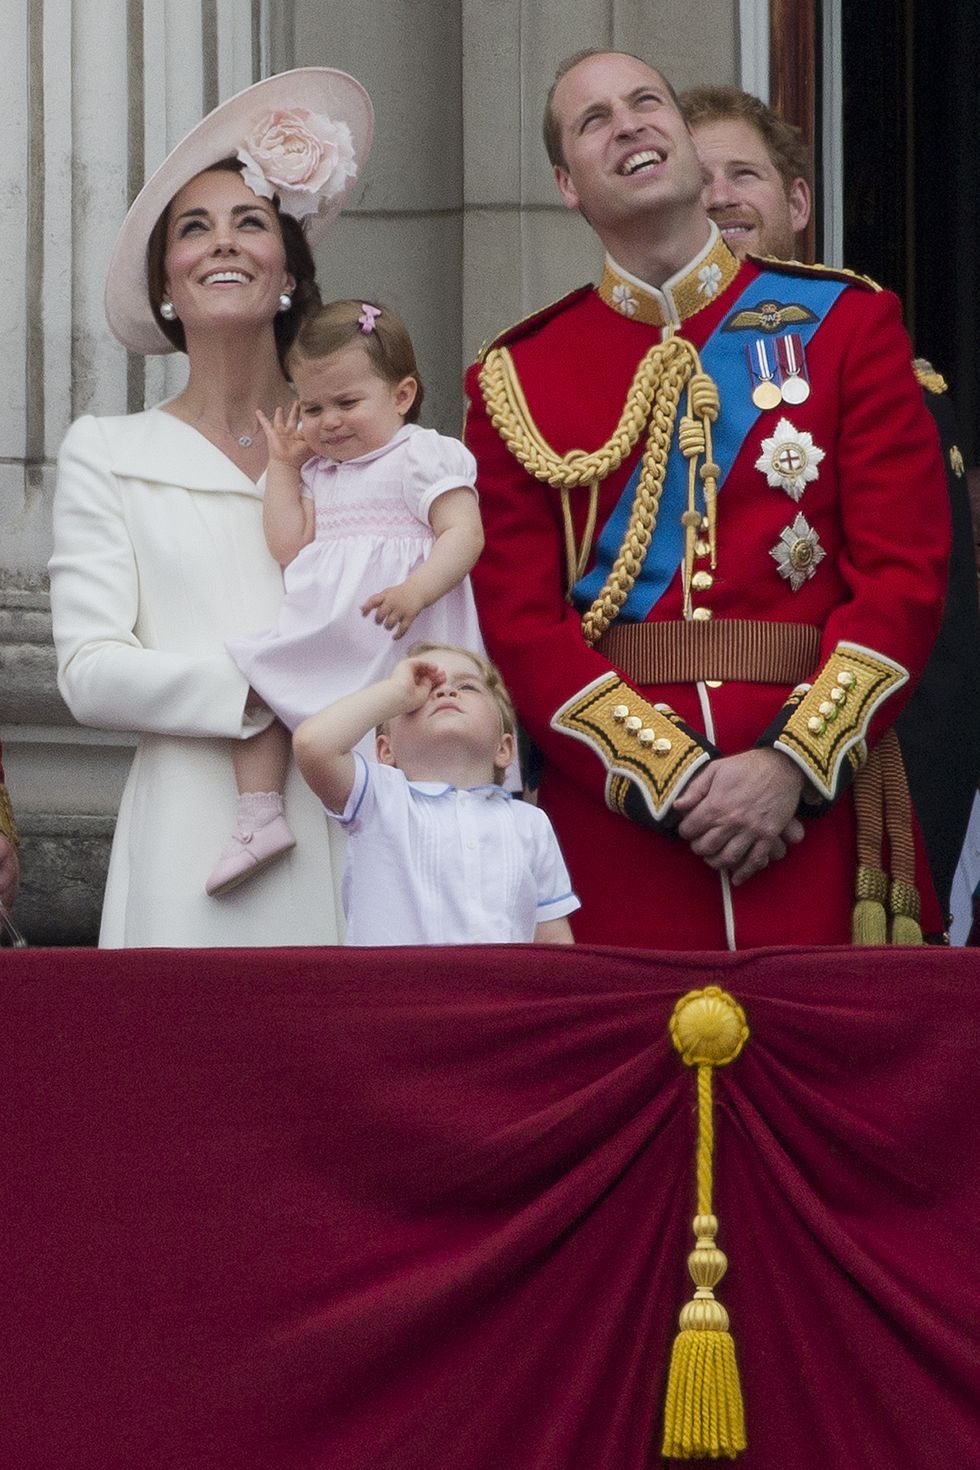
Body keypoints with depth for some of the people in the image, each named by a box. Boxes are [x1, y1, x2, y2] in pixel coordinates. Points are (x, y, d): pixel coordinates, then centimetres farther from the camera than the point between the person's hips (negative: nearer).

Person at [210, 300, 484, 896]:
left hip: (400, 638, -7)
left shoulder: (423, 456, -1)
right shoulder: (319, 474, 22)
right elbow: (290, 548, 10)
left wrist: (416, 590, -30)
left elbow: (463, 534, -13)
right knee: (253, 675, -3)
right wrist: (283, 465, 14)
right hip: (323, 634, 7)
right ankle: (260, 817, -7)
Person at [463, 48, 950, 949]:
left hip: (813, 805, 0)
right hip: (614, 822, 0)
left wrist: (792, 766, -12)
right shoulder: (516, 376, 8)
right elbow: (519, 621, 1)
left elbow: (906, 571, 0)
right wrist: (671, 777, -12)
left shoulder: (845, 323, 7)